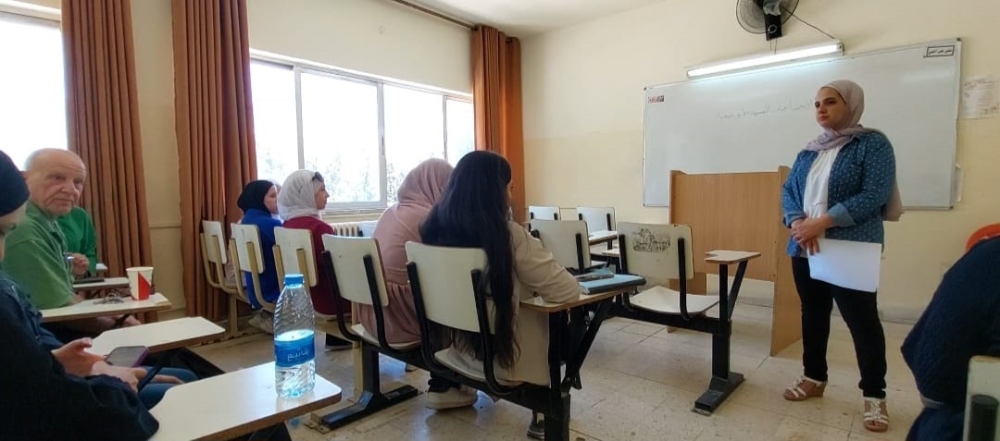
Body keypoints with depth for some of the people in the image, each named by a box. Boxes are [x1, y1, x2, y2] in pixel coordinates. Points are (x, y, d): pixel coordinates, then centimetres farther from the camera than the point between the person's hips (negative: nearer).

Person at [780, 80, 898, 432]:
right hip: (804, 249, 6)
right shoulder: (810, 151, 13)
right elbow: (788, 190, 6)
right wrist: (798, 223, -13)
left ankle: (874, 394, 18)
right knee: (813, 314, 14)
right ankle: (814, 377, 29)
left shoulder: (873, 143, -4)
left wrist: (822, 222, -22)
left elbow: (875, 194, -15)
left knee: (862, 321, 1)